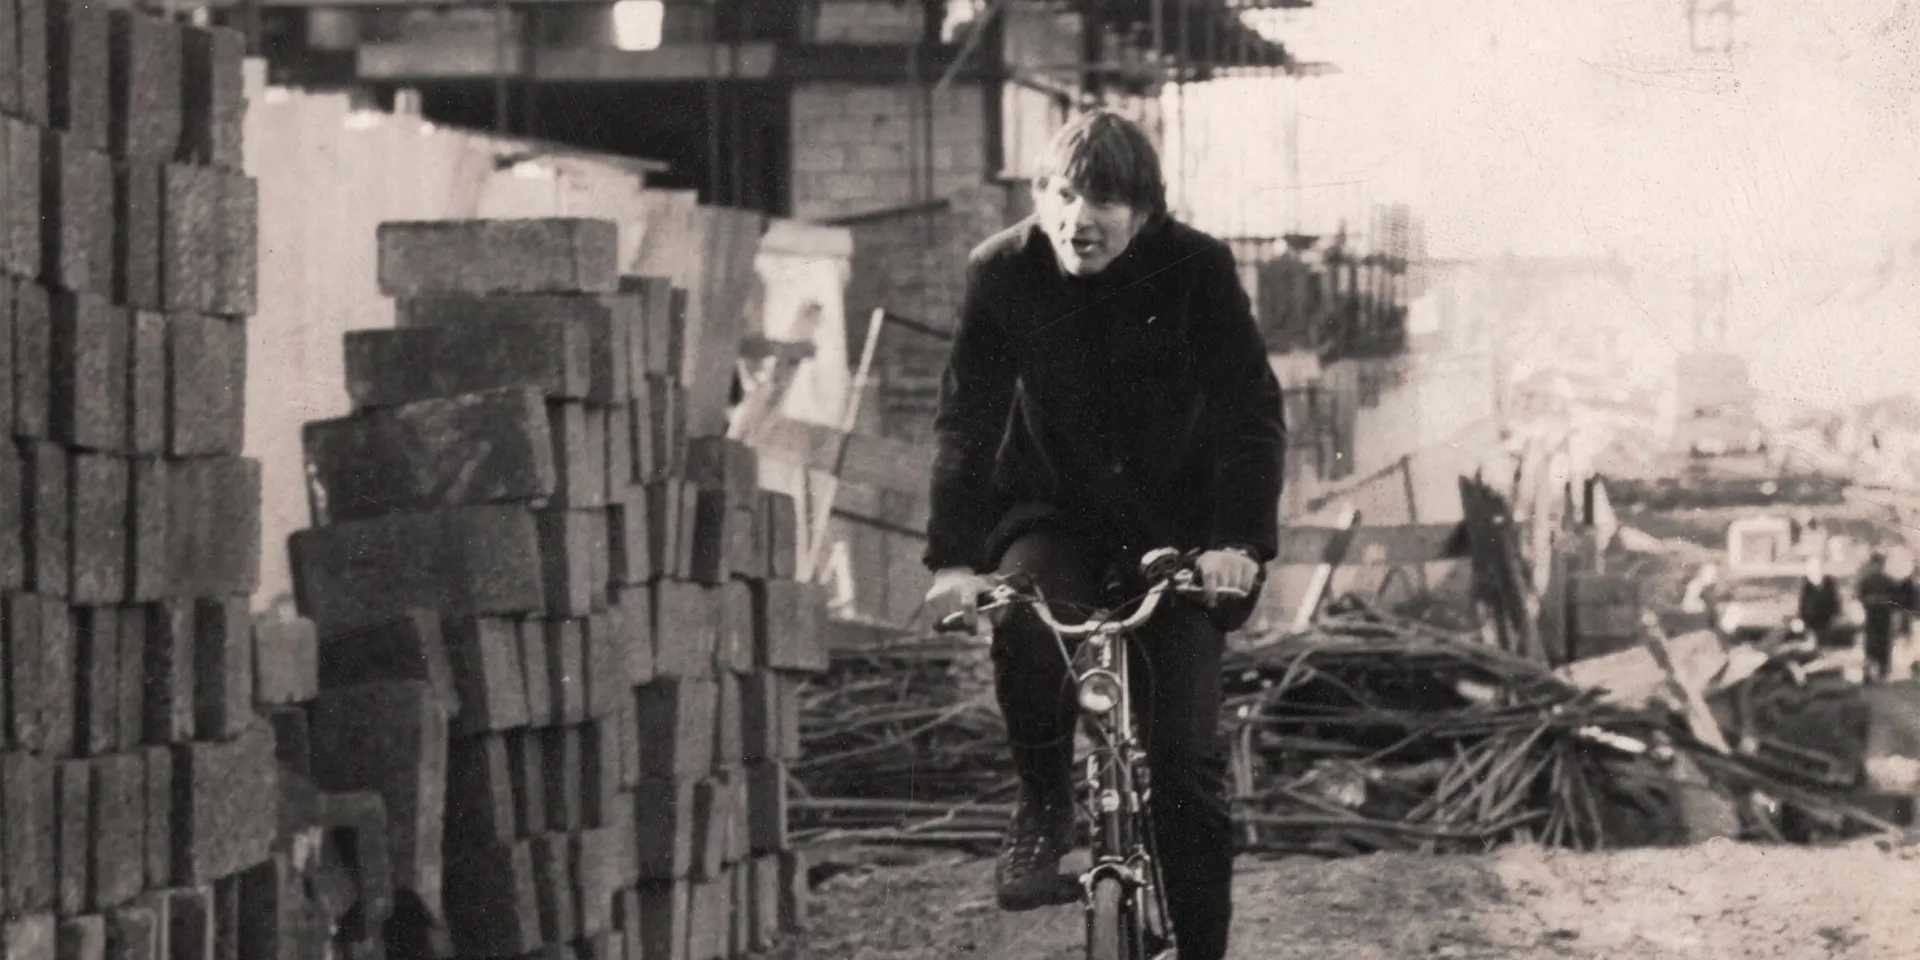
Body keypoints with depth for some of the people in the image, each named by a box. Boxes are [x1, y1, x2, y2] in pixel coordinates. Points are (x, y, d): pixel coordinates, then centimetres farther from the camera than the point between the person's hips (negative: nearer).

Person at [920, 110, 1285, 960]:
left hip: (1173, 523, -1)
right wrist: (952, 559, -25)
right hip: (1050, 512, 1)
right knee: (1024, 615, -33)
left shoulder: (1195, 269, -17)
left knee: (1186, 761, -9)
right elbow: (965, 419, -13)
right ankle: (1043, 809, -9)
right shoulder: (1002, 272, -13)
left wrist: (1241, 542, -33)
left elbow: (1251, 412, -19)